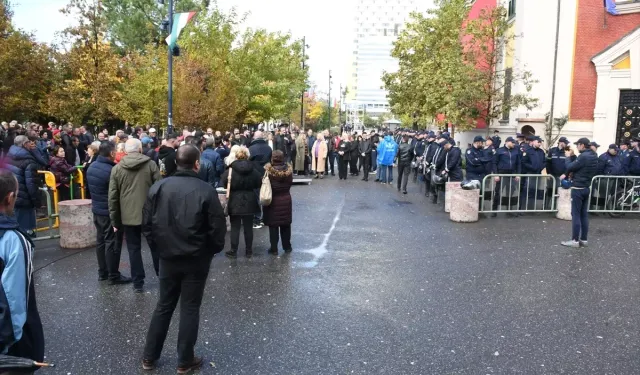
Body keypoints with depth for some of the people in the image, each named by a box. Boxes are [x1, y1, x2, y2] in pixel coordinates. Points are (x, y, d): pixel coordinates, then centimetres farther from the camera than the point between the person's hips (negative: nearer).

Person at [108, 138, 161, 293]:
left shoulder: (117, 169, 1)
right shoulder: (151, 164, -4)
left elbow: (113, 197, 2)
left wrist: (115, 221, 9)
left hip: (128, 216, 1)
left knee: (134, 249, 10)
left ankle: (138, 283, 14)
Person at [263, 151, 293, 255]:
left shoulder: (268, 170, -17)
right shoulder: (289, 169, -7)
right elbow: (290, 183, 3)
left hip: (272, 201, -3)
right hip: (286, 199, 3)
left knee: (273, 225, 5)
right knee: (286, 225, 14)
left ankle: (274, 248, 9)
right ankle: (287, 247, 23)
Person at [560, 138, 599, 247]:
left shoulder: (583, 156, -20)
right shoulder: (594, 156, 9)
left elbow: (570, 167, -15)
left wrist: (568, 157, 0)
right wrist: (568, 174, 7)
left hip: (578, 188, -9)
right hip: (586, 188, 9)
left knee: (576, 214, -3)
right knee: (584, 214, 11)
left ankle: (575, 240, 0)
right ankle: (584, 239, 15)